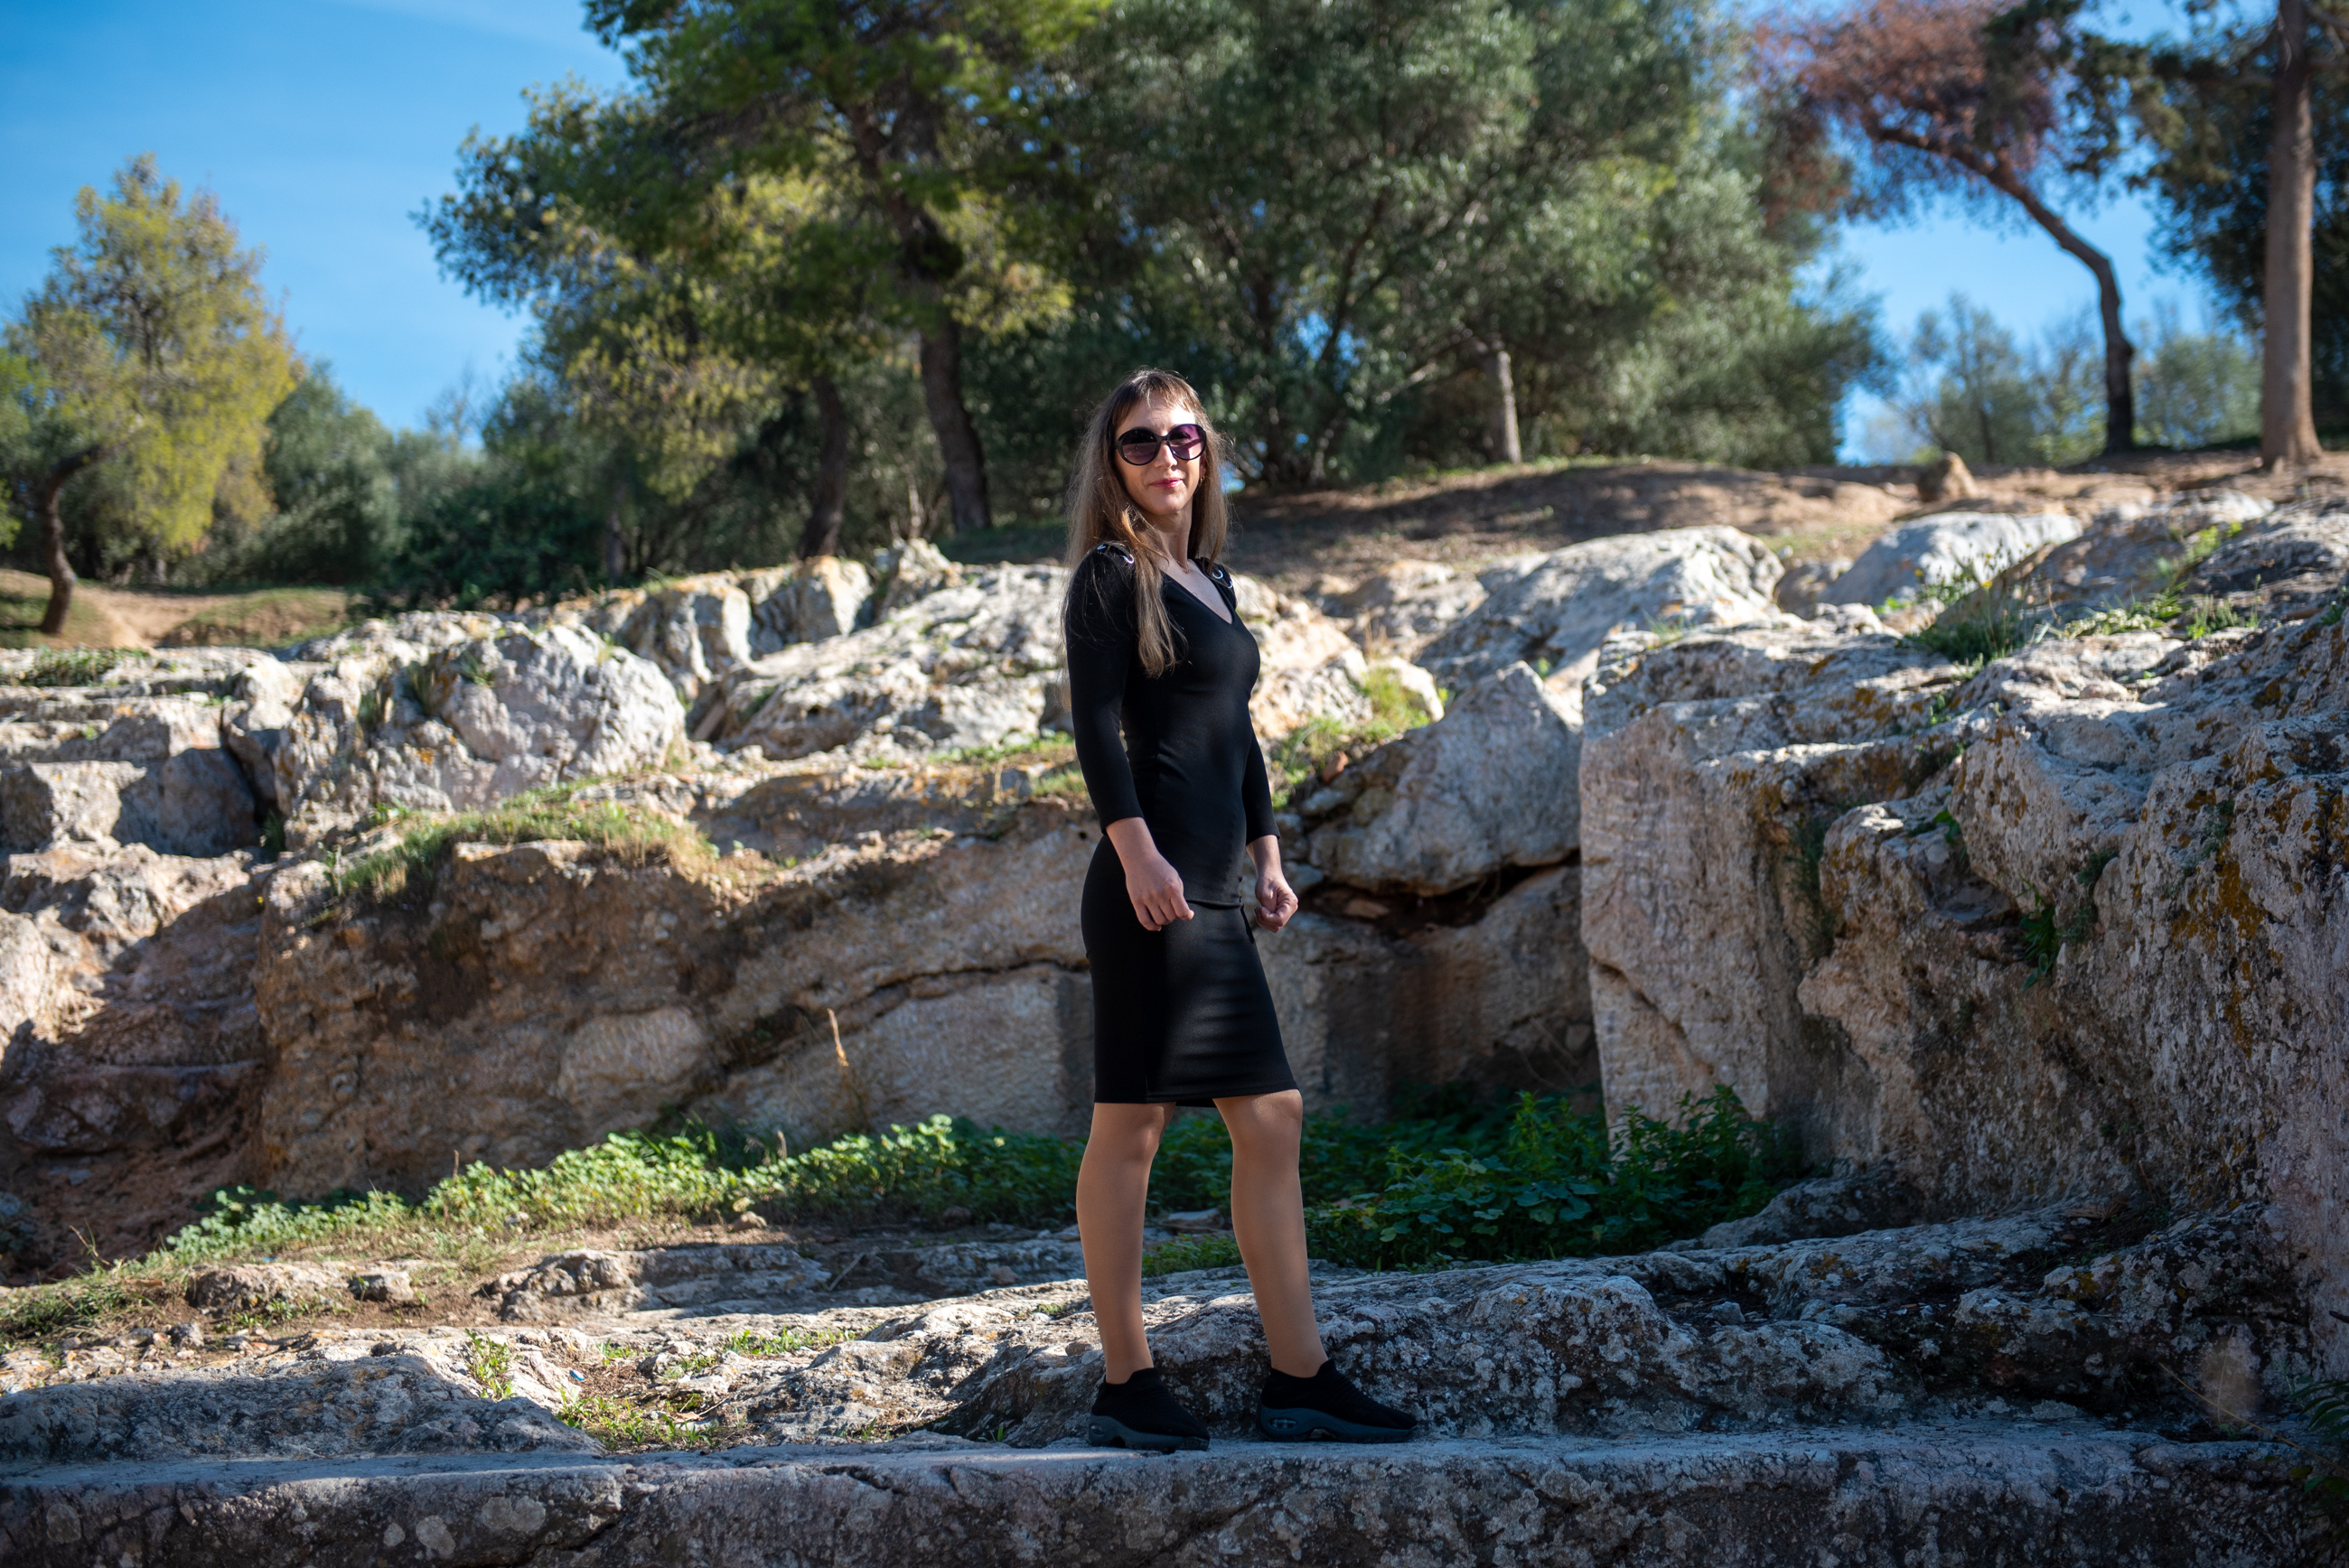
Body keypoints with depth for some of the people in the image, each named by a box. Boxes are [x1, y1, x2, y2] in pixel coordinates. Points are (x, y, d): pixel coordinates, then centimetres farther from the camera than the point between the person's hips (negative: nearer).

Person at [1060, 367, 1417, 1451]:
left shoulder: (1211, 578, 21)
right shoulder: (1112, 573, -2)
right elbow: (1093, 724, -11)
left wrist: (1266, 853, 18)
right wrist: (1135, 852, -19)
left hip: (1214, 889, 9)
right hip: (1154, 883, -9)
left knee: (1272, 1119, 7)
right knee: (1131, 1124, -5)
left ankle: (1299, 1381, 11)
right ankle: (1124, 1385, 1)